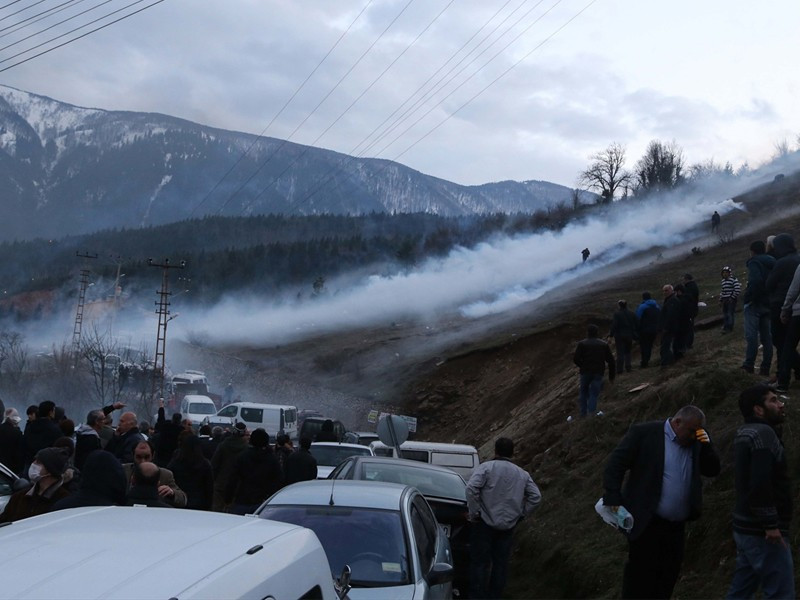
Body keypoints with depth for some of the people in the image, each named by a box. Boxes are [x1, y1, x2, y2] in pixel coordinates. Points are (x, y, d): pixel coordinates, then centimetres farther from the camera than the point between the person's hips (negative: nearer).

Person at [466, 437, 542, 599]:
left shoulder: (486, 467, -5)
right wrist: (521, 513, 9)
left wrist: (474, 513, -10)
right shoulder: (522, 474, 10)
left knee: (480, 562, 2)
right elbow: (536, 496, 5)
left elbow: (471, 488, -18)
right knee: (501, 563, 12)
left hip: (485, 523, -4)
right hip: (508, 525, 4)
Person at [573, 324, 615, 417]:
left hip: (585, 372, -1)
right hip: (599, 373, 1)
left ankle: (583, 413, 17)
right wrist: (611, 376, 12)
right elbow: (611, 361, 7)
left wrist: (582, 366, 10)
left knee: (583, 392, 16)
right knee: (594, 394, 3)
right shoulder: (604, 345, 9)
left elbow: (575, 359, -9)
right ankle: (591, 412, -16)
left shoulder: (582, 344, 0)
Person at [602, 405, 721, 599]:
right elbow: (616, 463, -11)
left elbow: (713, 470, 11)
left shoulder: (696, 443, 9)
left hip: (676, 525, 6)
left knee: (668, 576, 12)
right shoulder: (644, 433, -10)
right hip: (647, 523, -6)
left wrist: (706, 445, -6)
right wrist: (613, 499, -19)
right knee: (641, 576, 0)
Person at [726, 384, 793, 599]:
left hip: (746, 528, 10)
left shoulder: (745, 433, 15)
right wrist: (771, 525, -22)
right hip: (764, 532, -10)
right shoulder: (763, 433, -15)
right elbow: (760, 483, -24)